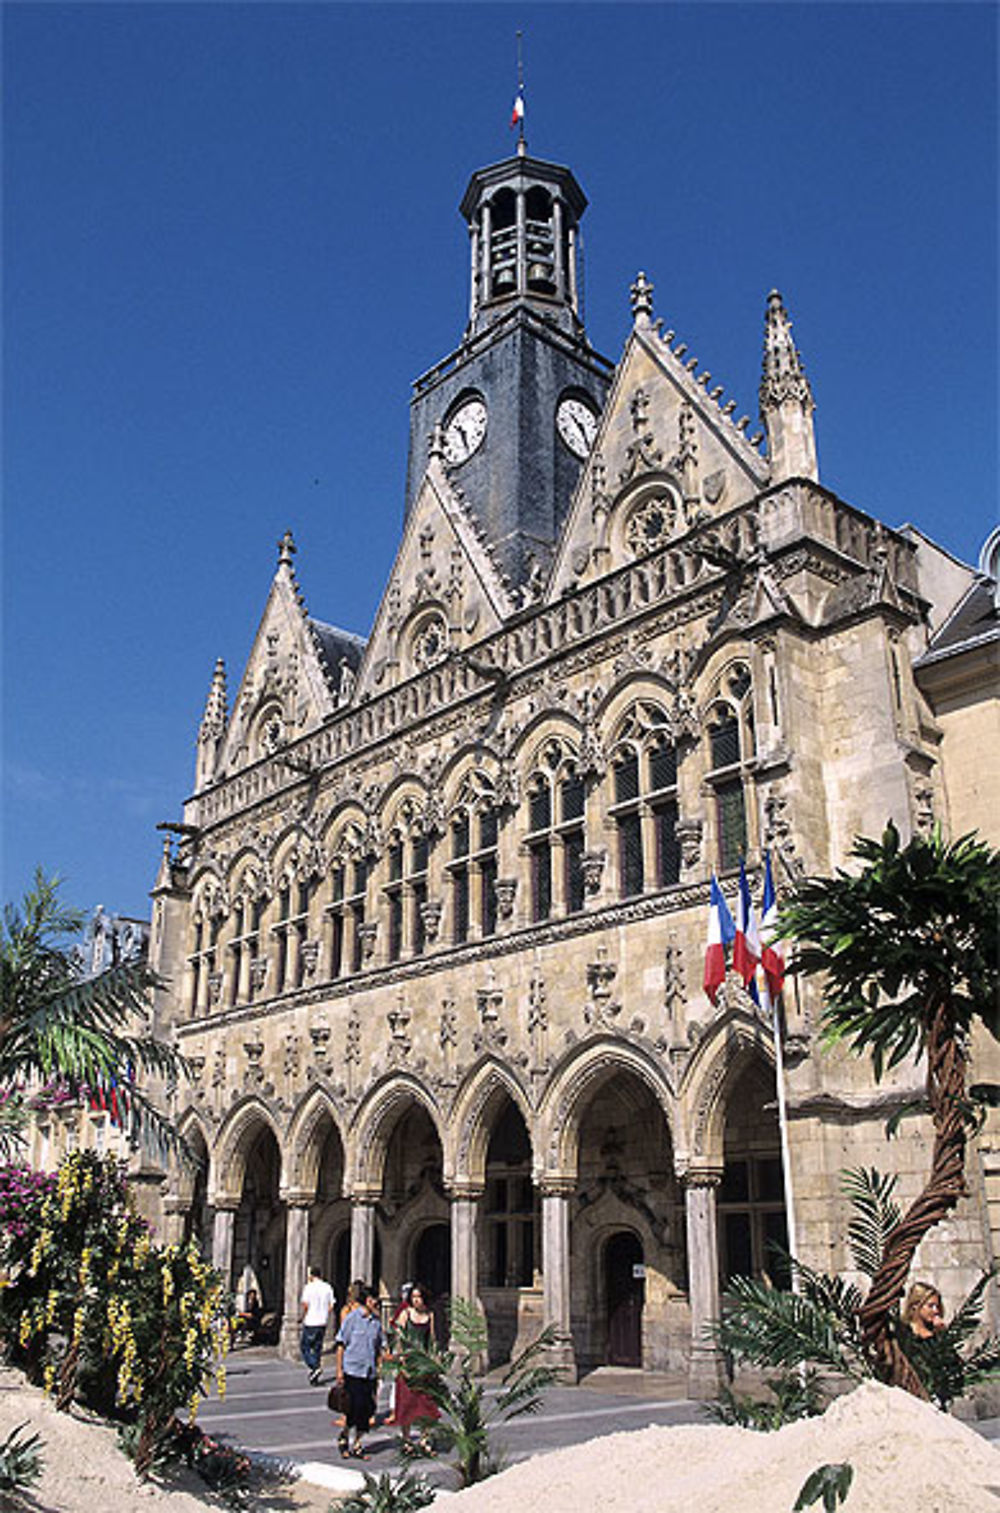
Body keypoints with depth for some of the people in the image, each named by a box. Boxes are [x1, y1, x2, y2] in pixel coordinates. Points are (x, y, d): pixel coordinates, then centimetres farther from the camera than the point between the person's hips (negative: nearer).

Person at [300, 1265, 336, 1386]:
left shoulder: (309, 1287, -10)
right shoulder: (328, 1288, 5)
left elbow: (305, 1305, -15)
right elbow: (331, 1306, 5)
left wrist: (303, 1318, 1)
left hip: (310, 1323, -5)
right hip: (322, 1324, 5)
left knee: (305, 1348, 6)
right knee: (317, 1349, 13)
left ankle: (315, 1368, -14)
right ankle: (314, 1378, 16)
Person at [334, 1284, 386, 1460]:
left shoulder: (376, 1321, 8)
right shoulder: (352, 1317, -6)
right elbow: (341, 1344, -4)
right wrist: (339, 1370, -7)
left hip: (370, 1372, 5)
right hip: (352, 1370, -5)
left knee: (368, 1408, 4)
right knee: (356, 1407, -8)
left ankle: (357, 1445, 18)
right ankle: (344, 1434, 18)